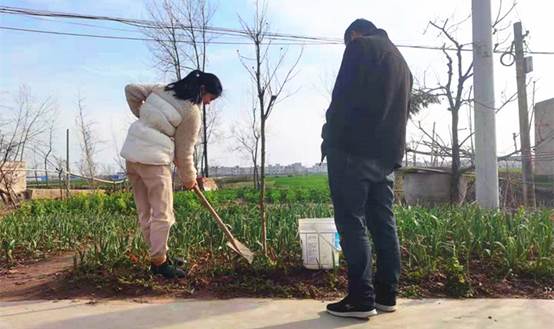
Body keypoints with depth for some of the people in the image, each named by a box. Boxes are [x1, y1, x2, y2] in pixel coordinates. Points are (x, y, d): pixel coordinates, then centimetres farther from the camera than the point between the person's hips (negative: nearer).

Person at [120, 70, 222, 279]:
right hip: (153, 159, -9)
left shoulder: (162, 89, 9)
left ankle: (159, 255, 24)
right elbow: (184, 152, -6)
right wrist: (189, 179, 8)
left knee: (145, 213, 12)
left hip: (132, 154, 9)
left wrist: (143, 116, 20)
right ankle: (158, 262, 8)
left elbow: (131, 90, 14)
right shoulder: (192, 112, -10)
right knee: (162, 214, 1)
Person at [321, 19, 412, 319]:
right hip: (386, 154, 8)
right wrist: (392, 152, 20)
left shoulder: (360, 46, 3)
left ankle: (361, 298, -4)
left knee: (351, 222, -6)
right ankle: (386, 294, 13)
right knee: (383, 223, 8)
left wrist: (331, 138, -4)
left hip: (353, 149, -8)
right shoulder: (400, 61, 28)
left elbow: (343, 96, -10)